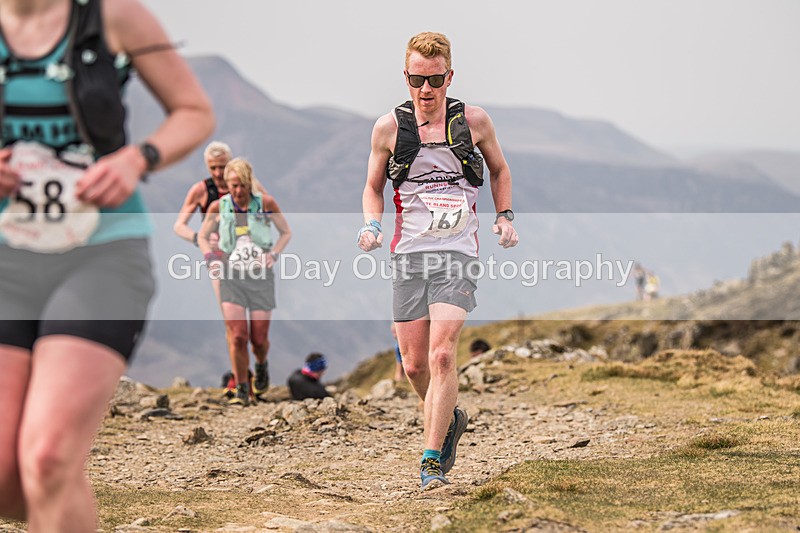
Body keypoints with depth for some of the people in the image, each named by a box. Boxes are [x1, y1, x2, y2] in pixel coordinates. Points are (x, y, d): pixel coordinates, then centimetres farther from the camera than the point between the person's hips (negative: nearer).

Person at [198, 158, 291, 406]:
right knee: (237, 336, -12)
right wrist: (211, 258, -6)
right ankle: (241, 390, 1)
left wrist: (273, 254, -9)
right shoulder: (218, 207, -1)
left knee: (259, 339, 2)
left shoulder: (265, 203, -4)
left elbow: (286, 232, 8)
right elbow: (202, 237, 13)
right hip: (231, 277, 0)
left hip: (261, 277, 0)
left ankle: (261, 366, 37)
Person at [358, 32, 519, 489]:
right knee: (414, 365, 5)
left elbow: (500, 170, 21)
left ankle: (433, 461, -11)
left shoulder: (474, 121, 3)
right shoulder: (389, 127, 4)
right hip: (409, 253, 2)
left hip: (458, 253, -2)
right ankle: (450, 419, 36)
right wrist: (372, 226, -1)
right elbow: (374, 186, 17)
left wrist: (505, 217, 8)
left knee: (442, 355, -17)